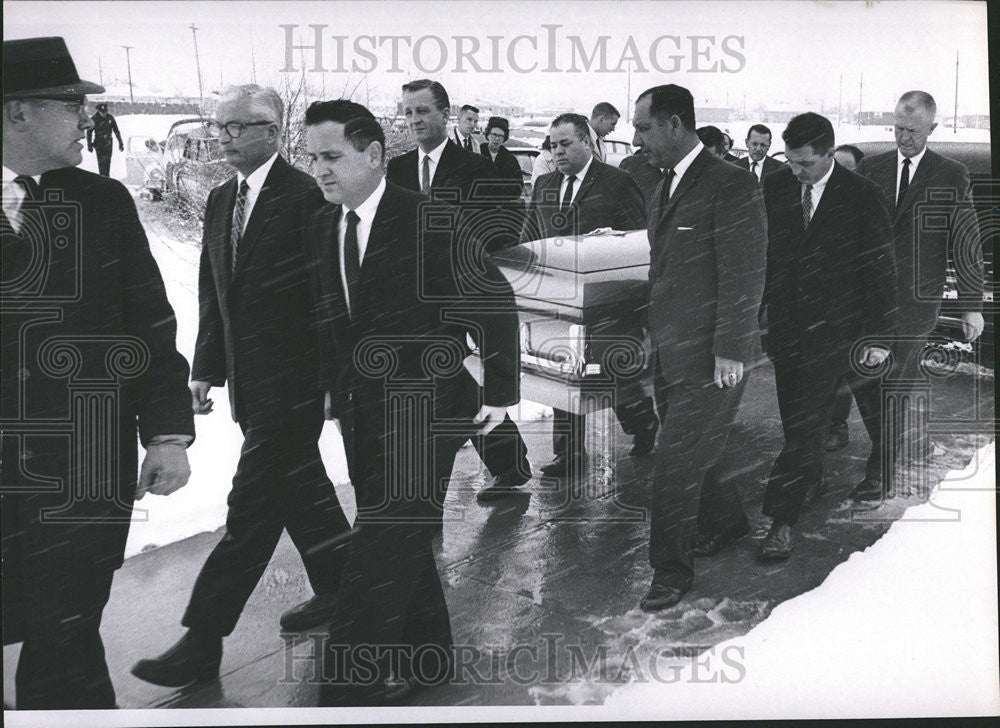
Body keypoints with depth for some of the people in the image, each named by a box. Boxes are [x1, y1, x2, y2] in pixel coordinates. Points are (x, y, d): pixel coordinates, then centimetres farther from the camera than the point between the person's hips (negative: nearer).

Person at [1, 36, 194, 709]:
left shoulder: (104, 201, 5)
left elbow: (152, 324, 3)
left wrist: (169, 430, -2)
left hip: (82, 471, 0)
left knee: (64, 641, 4)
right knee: (63, 645, 8)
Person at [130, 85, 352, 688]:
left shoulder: (304, 196, -14)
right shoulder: (221, 200, 11)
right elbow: (214, 293, 15)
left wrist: (329, 378, -14)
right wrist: (207, 368, 12)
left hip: (291, 382, -8)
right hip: (251, 381, 8)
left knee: (252, 508, -5)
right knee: (299, 490, 19)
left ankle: (203, 642, 1)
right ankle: (338, 590, 35)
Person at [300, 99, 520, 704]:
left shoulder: (432, 221, -13)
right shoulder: (321, 227, 6)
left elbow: (496, 302, -8)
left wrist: (499, 393, -6)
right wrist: (334, 388, 10)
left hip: (423, 409, -7)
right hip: (360, 411, 7)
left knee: (383, 547, -9)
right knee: (400, 541, 16)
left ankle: (349, 688, -3)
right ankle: (428, 656, 33)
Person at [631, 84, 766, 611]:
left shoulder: (731, 187, -15)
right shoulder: (665, 187, 13)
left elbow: (745, 278, -16)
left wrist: (730, 351, -17)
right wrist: (655, 334, 15)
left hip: (710, 359, -8)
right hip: (669, 352, 8)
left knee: (677, 460, -4)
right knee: (689, 455, 16)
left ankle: (671, 570, 10)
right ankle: (725, 521, 40)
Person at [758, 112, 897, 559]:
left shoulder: (862, 197, -7)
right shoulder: (774, 188, 3)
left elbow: (881, 270, -4)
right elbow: (760, 254, 10)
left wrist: (879, 336, -4)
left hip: (831, 330, -4)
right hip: (784, 323, 4)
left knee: (807, 419, -8)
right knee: (794, 416, 12)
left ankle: (782, 518, -5)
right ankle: (811, 477, 35)